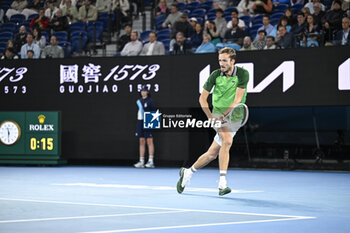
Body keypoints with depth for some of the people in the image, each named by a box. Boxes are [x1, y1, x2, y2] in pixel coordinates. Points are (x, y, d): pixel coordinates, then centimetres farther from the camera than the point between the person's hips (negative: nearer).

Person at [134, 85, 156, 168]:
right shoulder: (139, 101, 14)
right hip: (140, 122, 7)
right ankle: (141, 162, 8)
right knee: (141, 142, 6)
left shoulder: (150, 101, -5)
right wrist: (138, 126, 16)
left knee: (149, 142, -5)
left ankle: (151, 162, -3)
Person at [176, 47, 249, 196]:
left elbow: (237, 99, -13)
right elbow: (202, 98, 0)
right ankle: (222, 184, -31)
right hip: (218, 112, -2)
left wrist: (224, 115, -22)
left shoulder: (243, 74, -9)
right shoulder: (215, 75, -6)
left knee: (212, 154, 1)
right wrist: (211, 117, -12)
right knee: (227, 140, -29)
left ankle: (187, 172, 24)